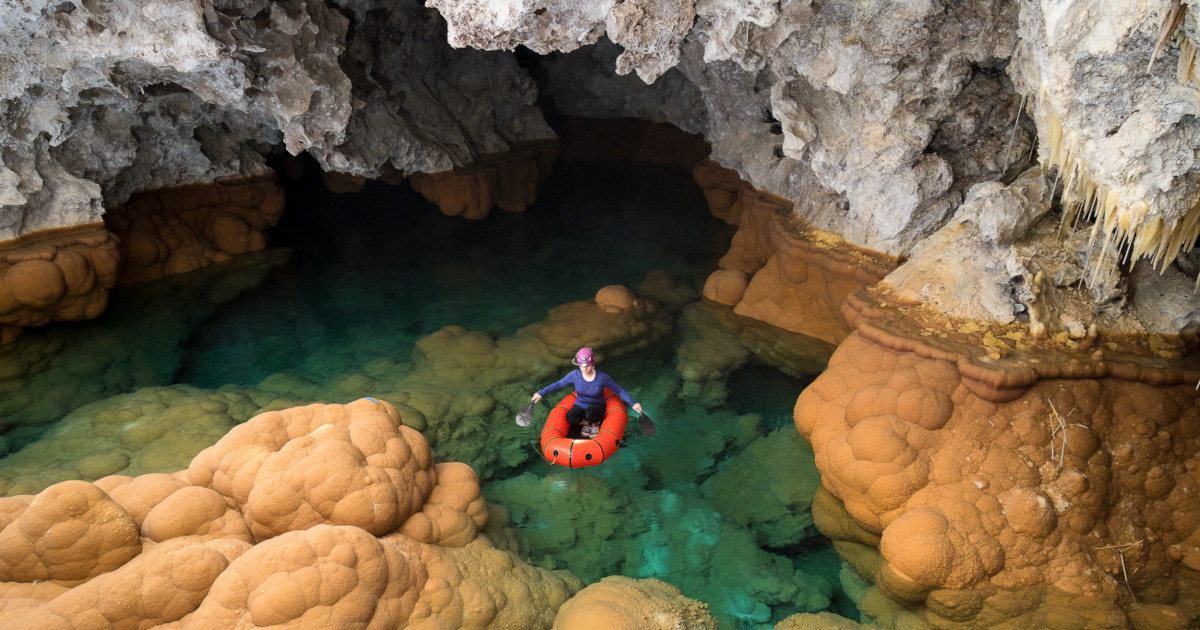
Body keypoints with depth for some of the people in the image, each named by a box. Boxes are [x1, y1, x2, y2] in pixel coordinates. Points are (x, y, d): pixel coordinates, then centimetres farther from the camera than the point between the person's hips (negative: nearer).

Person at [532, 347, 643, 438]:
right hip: (580, 406, 2)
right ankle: (586, 422, 1)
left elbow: (618, 390, -9)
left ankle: (595, 423, -1)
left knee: (590, 413, -39)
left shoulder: (602, 377, -20)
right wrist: (541, 393, -4)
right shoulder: (575, 375, -15)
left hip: (597, 407, -2)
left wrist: (633, 403, -15)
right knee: (570, 417, -32)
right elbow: (559, 384, -1)